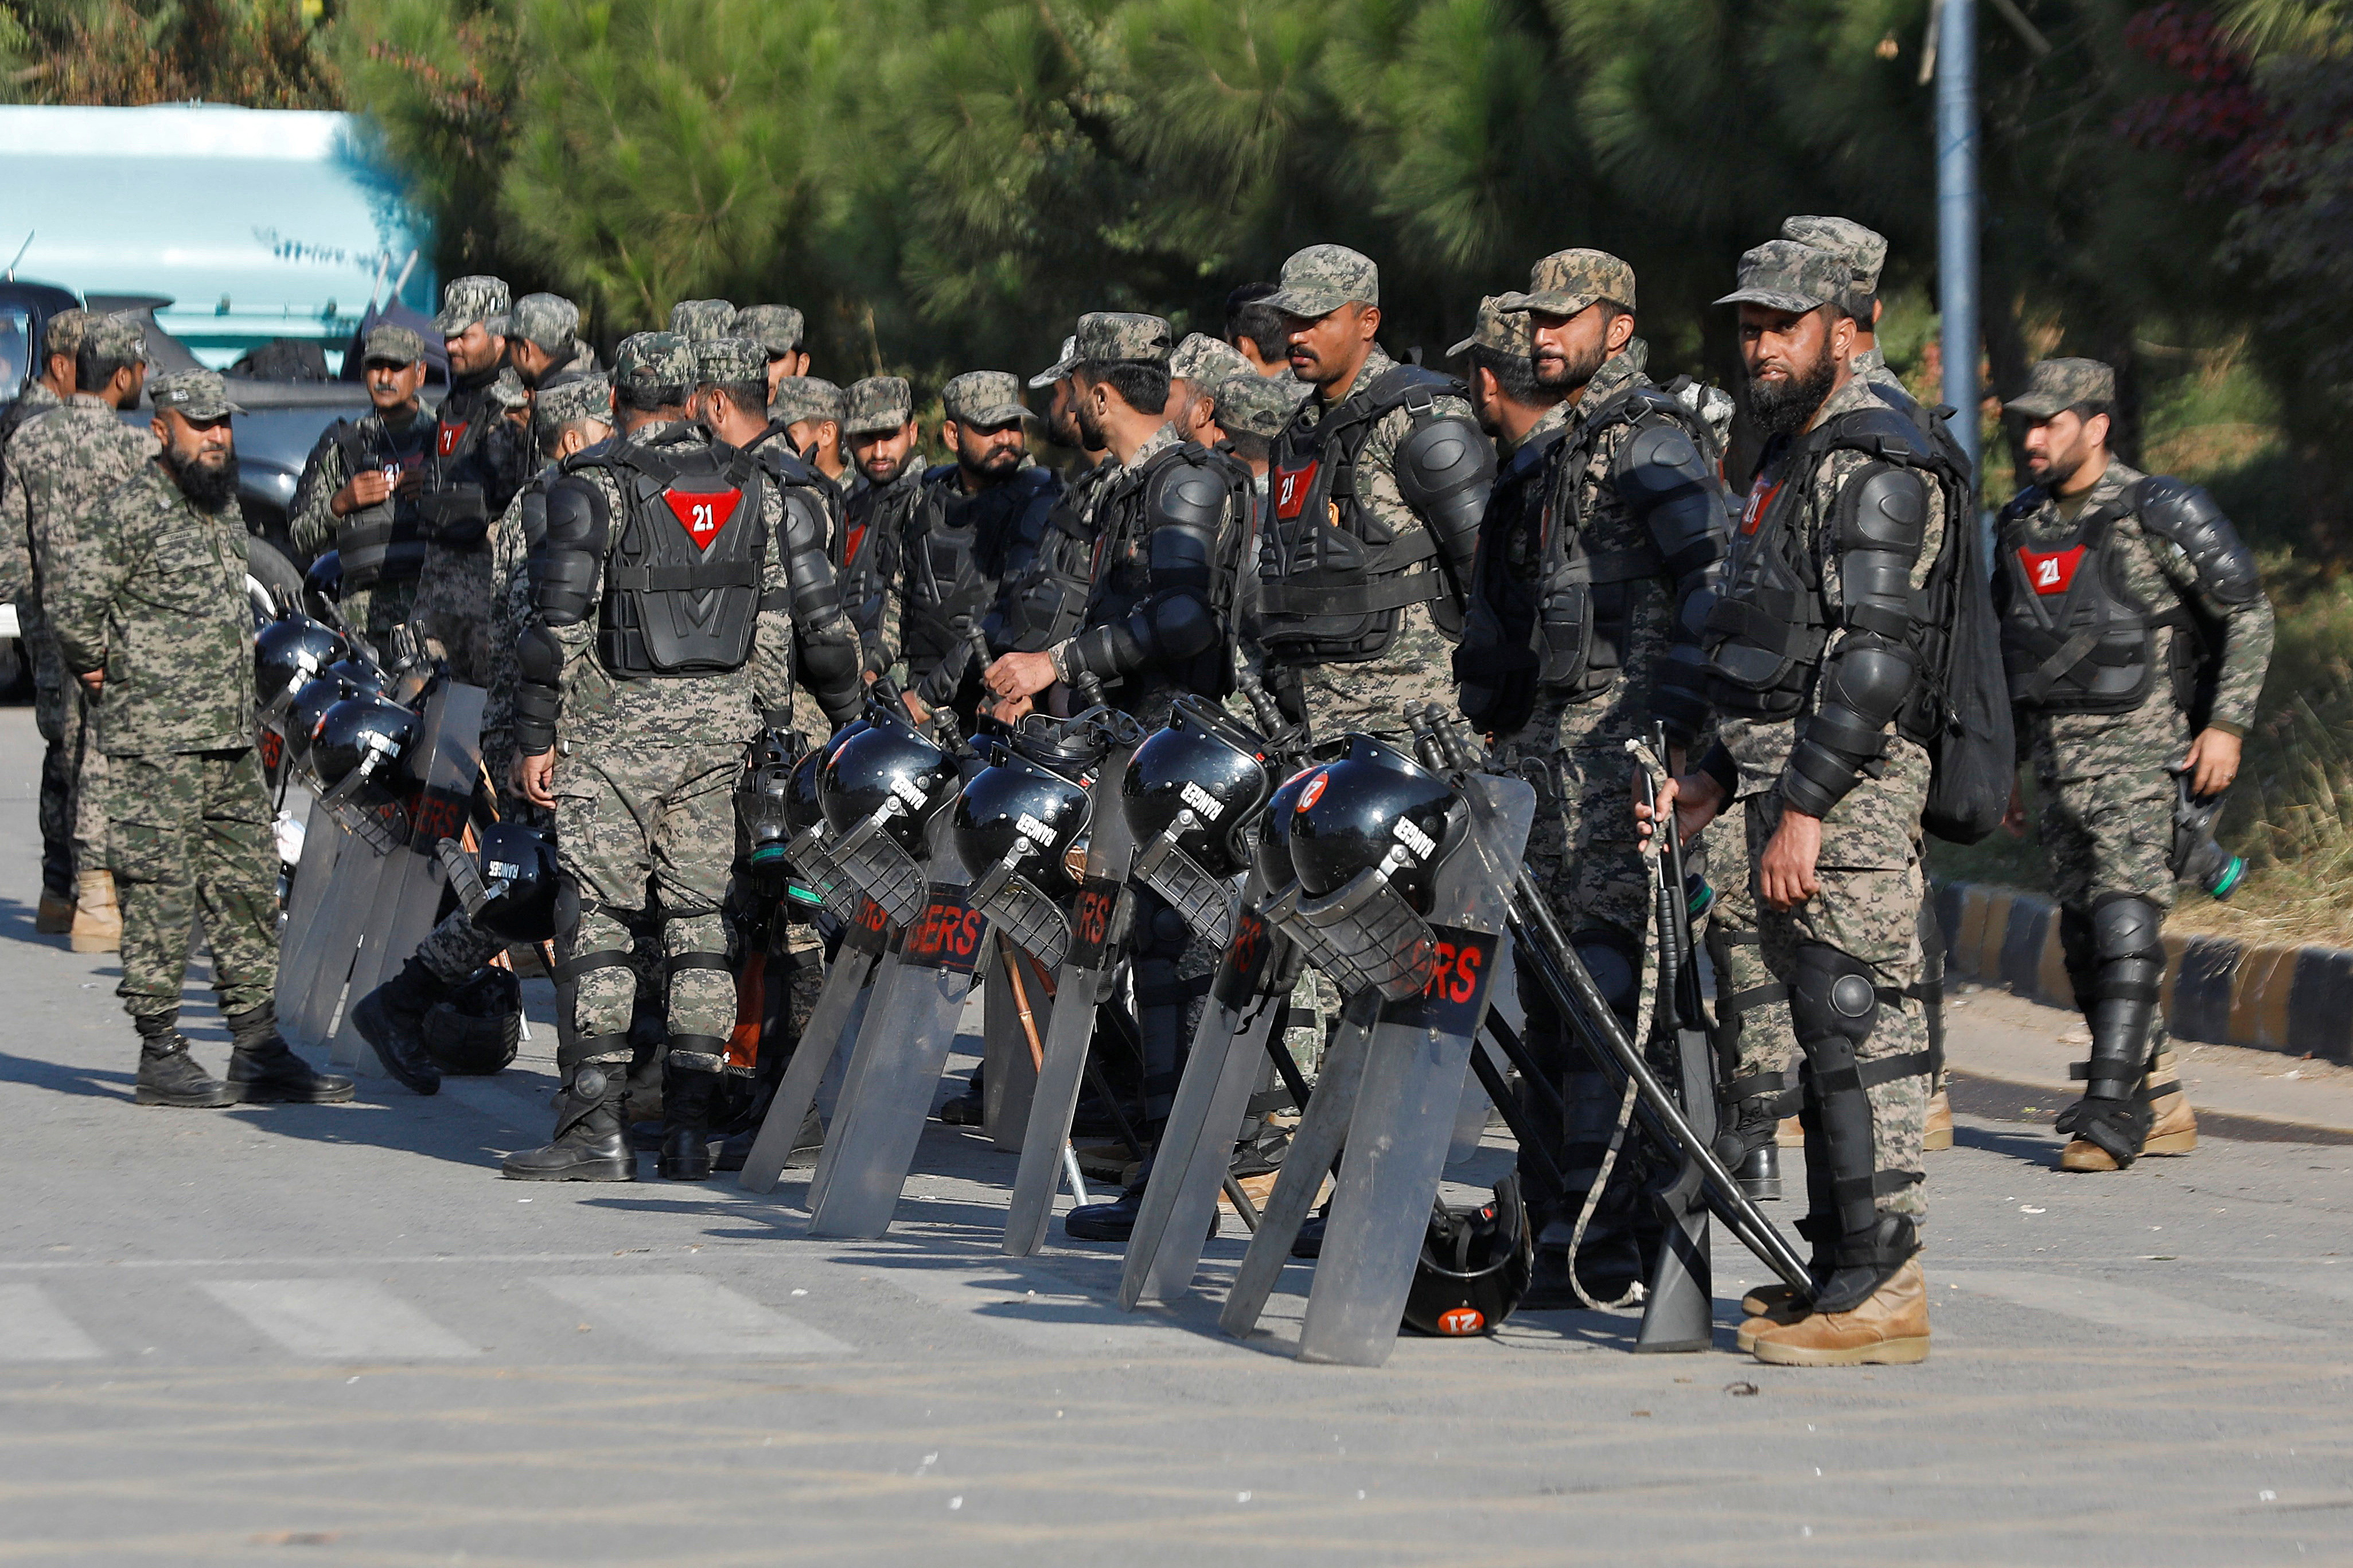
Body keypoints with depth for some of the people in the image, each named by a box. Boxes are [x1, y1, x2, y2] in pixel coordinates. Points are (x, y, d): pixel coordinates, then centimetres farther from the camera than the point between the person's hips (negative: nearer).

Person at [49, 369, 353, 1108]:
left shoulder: (225, 505, 14)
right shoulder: (135, 510, -12)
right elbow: (73, 598, -17)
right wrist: (102, 672, -6)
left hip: (232, 737, 8)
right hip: (157, 741, -8)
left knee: (247, 888, 9)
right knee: (160, 894, -5)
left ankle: (258, 1049, 14)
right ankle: (161, 1057, 0)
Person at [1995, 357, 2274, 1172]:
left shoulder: (2161, 512, -7)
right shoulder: (2021, 525, 12)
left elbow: (2249, 614, -4)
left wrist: (2227, 724, -11)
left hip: (2142, 751, -7)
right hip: (2058, 760, 7)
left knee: (2125, 926, -16)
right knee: (2084, 942, 5)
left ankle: (2108, 1113, -21)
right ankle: (2162, 1107, 16)